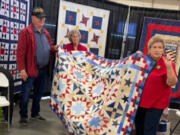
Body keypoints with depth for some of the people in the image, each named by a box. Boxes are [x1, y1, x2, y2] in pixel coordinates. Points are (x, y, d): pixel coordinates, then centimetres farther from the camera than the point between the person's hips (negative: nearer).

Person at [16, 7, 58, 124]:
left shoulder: (46, 33, 12)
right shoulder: (25, 32, -10)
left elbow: (49, 47, 22)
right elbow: (20, 51, -15)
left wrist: (54, 48, -2)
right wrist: (22, 69, -19)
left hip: (43, 69, 7)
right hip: (30, 69, -7)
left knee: (39, 93, 17)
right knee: (26, 93, 5)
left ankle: (35, 113, 34)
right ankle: (23, 115, 21)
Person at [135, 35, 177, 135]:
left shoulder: (166, 63, -15)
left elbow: (172, 83, -23)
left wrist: (169, 67, -38)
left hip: (156, 103, -5)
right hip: (141, 100, 6)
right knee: (138, 125, 21)